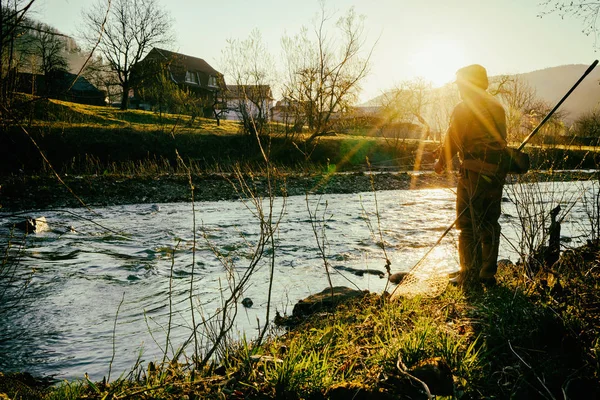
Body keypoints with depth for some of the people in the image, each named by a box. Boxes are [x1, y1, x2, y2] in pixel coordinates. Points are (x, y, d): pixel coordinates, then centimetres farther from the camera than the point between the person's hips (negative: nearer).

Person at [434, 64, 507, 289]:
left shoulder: (464, 109, -7)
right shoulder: (498, 108, 14)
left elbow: (452, 140, -5)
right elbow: (500, 140, 15)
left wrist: (441, 163, 10)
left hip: (474, 172, -7)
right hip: (497, 172, 7)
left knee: (468, 225, -1)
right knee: (490, 224, 14)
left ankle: (470, 277, -4)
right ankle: (488, 275, 20)